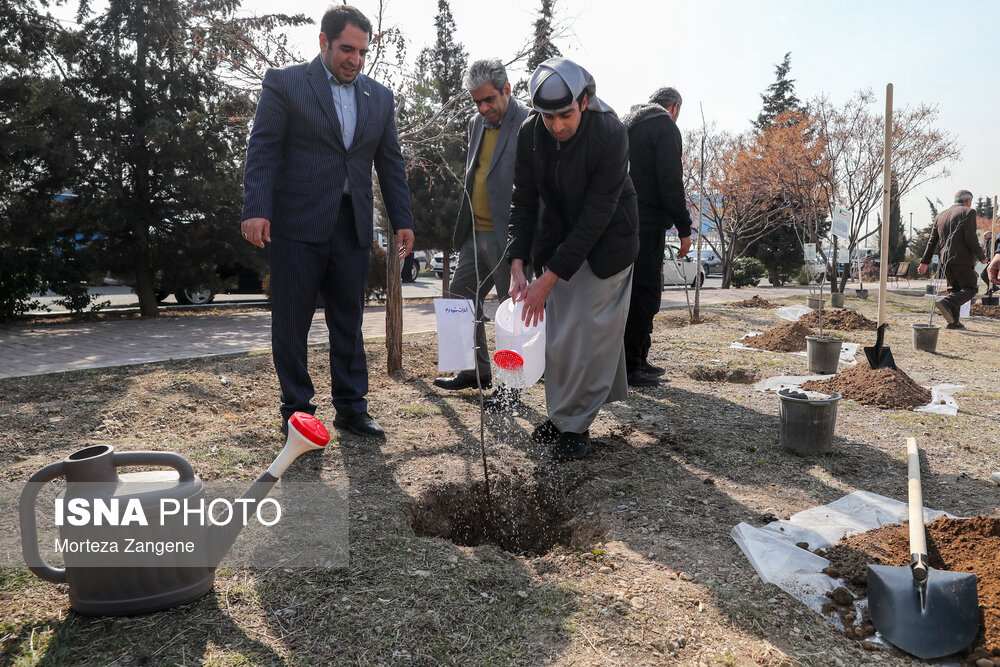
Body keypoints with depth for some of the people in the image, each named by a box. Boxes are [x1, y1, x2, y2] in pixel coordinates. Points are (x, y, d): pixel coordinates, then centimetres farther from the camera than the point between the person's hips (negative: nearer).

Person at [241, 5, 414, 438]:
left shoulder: (379, 98, 14)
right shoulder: (284, 83, 1)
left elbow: (390, 163, 15)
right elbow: (263, 150, -5)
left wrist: (402, 220, 8)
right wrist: (256, 210, -16)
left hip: (352, 227, 4)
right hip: (297, 224, -3)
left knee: (349, 323, 8)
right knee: (291, 322, 3)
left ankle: (351, 409, 18)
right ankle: (296, 411, 15)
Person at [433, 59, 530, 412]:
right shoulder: (477, 123, 13)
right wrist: (466, 223, 17)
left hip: (508, 236, -8)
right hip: (476, 234, 8)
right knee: (461, 297, 14)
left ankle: (511, 384, 17)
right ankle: (477, 369, 30)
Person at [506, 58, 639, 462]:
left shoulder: (610, 134, -27)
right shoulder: (530, 134, -13)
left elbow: (597, 215, -27)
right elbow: (523, 201, -7)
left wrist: (549, 278, -28)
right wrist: (518, 266, -19)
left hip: (605, 243, -4)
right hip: (558, 239, 5)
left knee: (590, 331, -5)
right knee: (557, 330, 6)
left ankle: (576, 426, 7)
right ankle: (562, 414, 21)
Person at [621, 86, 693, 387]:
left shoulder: (627, 125, 21)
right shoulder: (665, 126, -5)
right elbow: (671, 181, -15)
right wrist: (684, 228, -11)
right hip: (647, 223, -9)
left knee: (636, 291, 16)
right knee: (645, 293, -4)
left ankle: (638, 359, 22)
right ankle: (628, 367, -2)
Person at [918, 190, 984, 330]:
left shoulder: (940, 215, 17)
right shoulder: (968, 212, -3)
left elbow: (932, 241, 15)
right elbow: (971, 238, -13)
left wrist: (925, 262, 16)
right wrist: (981, 257, -2)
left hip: (945, 260, 7)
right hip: (961, 259, -7)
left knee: (954, 289, 16)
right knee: (971, 288, 0)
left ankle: (953, 322, 10)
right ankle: (946, 303, -24)